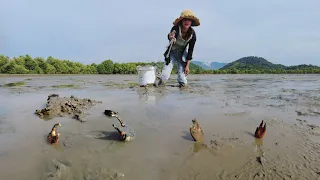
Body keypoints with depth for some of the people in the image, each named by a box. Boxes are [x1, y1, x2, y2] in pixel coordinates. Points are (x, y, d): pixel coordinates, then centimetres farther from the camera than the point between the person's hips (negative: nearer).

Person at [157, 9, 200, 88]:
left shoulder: (192, 34, -15)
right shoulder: (176, 28, -24)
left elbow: (190, 50, -8)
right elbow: (169, 37, -46)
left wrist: (187, 65, -10)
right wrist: (170, 37, -71)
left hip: (182, 54, 2)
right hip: (172, 52, -2)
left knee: (182, 80, -7)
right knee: (165, 76, -13)